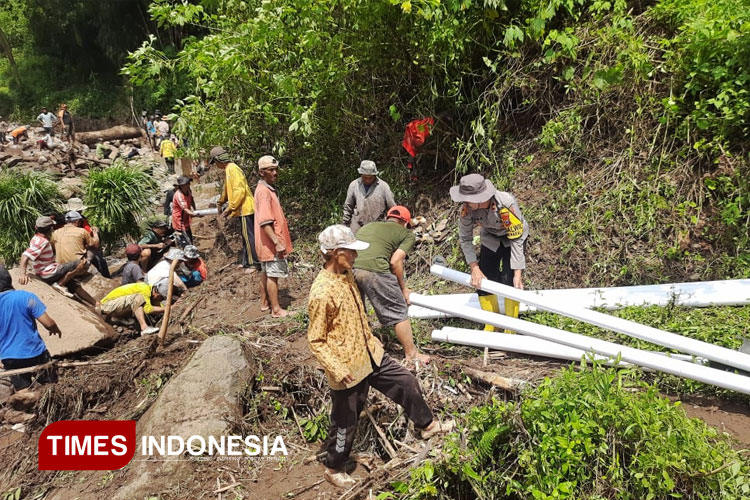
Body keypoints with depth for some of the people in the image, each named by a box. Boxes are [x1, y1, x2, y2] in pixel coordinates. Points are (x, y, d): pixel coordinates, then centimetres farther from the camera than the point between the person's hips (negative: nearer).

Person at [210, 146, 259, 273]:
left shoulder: (233, 169, -15)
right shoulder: (228, 170, 17)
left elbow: (239, 191, -23)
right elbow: (227, 189, 33)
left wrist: (230, 208, -20)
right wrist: (221, 202, 47)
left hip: (245, 208, -10)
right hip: (243, 209, 10)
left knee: (249, 236, -5)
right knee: (245, 235, 16)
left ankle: (255, 264, 2)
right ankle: (246, 261, 26)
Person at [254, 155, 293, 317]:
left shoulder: (267, 188, 11)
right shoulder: (264, 191, -20)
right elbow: (265, 222, -27)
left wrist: (277, 240, 21)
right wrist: (277, 242, -30)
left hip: (267, 242, 10)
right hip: (271, 242, -10)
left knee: (266, 272, 17)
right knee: (273, 274, -3)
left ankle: (265, 302, 29)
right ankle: (276, 309, 4)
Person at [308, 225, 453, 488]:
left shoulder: (346, 275, 0)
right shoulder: (321, 293, -27)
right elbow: (315, 340, -20)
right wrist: (337, 369, -26)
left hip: (370, 355, 8)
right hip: (348, 368, -8)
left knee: (406, 381, 17)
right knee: (345, 422, 10)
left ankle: (428, 425, 41)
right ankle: (334, 469, 35)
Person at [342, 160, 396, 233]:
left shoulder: (383, 186, 0)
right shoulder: (354, 185, 7)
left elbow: (392, 208, 5)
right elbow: (348, 207, 15)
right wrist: (345, 224, 13)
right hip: (357, 226, 2)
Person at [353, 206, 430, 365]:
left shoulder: (367, 225, 32)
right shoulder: (407, 234, 18)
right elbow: (395, 262, 3)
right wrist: (403, 289, 15)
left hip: (349, 267, 6)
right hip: (373, 269, -5)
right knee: (399, 311, 12)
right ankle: (412, 354, 22)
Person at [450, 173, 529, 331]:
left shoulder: (506, 204, -40)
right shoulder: (467, 208, -28)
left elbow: (517, 240, -32)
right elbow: (465, 239, -15)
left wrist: (518, 273, -32)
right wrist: (474, 268, -23)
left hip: (513, 236, -4)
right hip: (490, 238, 4)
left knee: (509, 281, -15)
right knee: (483, 281, -2)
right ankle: (491, 325, 17)